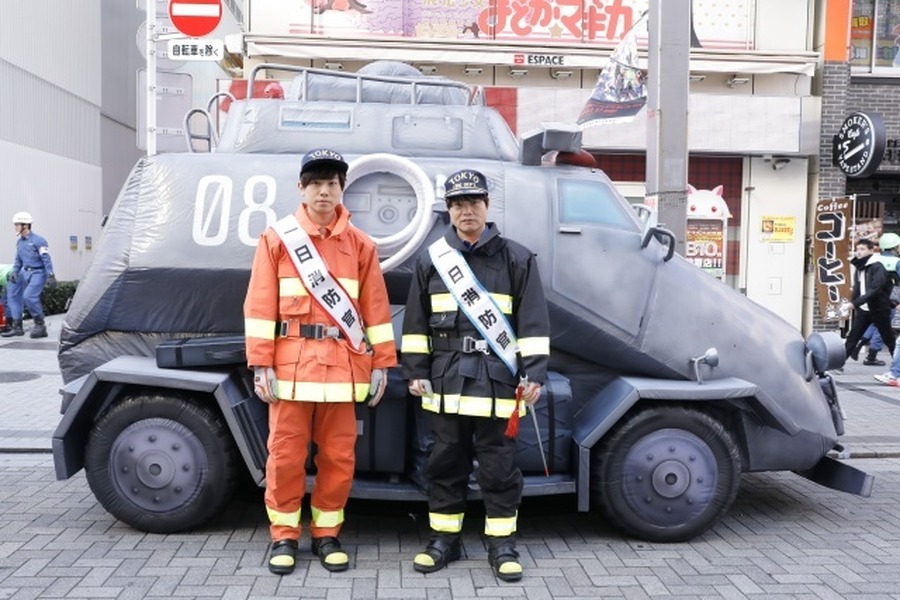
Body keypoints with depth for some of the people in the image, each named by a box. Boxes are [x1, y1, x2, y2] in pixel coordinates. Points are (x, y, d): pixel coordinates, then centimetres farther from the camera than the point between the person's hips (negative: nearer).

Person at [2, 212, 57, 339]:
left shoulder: (38, 241, -13)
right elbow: (18, 259, 19)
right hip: (25, 272, 9)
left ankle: (40, 325, -10)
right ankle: (17, 327, 13)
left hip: (38, 273, -9)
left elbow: (46, 259, -15)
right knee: (12, 293, 7)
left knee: (29, 296, -24)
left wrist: (50, 276, -21)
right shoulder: (19, 241, 11)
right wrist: (14, 272, 4)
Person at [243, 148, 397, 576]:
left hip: (343, 365, 1)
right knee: (286, 453, 5)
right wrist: (261, 364, -6)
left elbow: (376, 308, 6)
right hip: (291, 362, -1)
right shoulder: (276, 239, 3)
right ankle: (284, 536, 22)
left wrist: (381, 363, 3)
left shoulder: (360, 245, 7)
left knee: (338, 455, 7)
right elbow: (260, 306, 0)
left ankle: (326, 534, 24)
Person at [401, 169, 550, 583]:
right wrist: (416, 371, 7)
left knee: (499, 466, 4)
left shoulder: (517, 259, 2)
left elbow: (533, 322, 0)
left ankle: (501, 544, 19)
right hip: (446, 380, 2)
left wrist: (533, 373, -6)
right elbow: (416, 322, 11)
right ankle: (444, 538, 25)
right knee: (445, 461, 10)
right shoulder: (431, 260, 8)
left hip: (498, 381, -2)